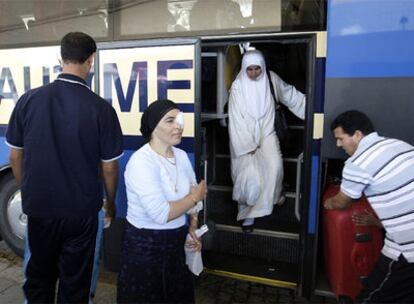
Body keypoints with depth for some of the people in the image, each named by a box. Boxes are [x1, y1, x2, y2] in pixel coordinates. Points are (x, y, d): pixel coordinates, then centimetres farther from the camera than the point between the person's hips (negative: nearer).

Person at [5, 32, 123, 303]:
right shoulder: (101, 108, -15)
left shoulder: (29, 100, -7)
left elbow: (15, 156, 2)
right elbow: (109, 167, -8)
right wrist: (111, 203, 9)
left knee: (38, 281, 23)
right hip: (81, 211, -2)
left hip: (39, 207, 3)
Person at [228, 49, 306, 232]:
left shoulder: (271, 79, -4)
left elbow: (290, 94, 13)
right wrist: (248, 144, -14)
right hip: (244, 135, -2)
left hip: (266, 132, 2)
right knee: (248, 173, -10)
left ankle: (273, 196, 15)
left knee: (274, 166, -17)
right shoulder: (238, 86, -12)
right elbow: (236, 118, -12)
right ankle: (247, 213, 8)